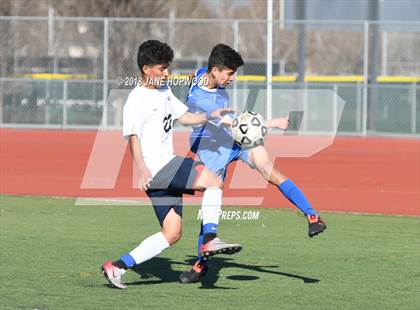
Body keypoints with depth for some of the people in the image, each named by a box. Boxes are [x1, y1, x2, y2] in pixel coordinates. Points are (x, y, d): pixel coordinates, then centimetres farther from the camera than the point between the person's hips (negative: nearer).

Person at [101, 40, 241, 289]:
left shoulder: (164, 90, 18)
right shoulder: (137, 99, -10)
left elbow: (183, 117, 27)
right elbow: (133, 137, -18)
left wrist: (210, 116, 10)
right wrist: (142, 169, -32)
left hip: (167, 170, 10)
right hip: (155, 167, -10)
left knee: (172, 234, 7)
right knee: (214, 181, -19)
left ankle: (117, 267, 7)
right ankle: (210, 240, -21)